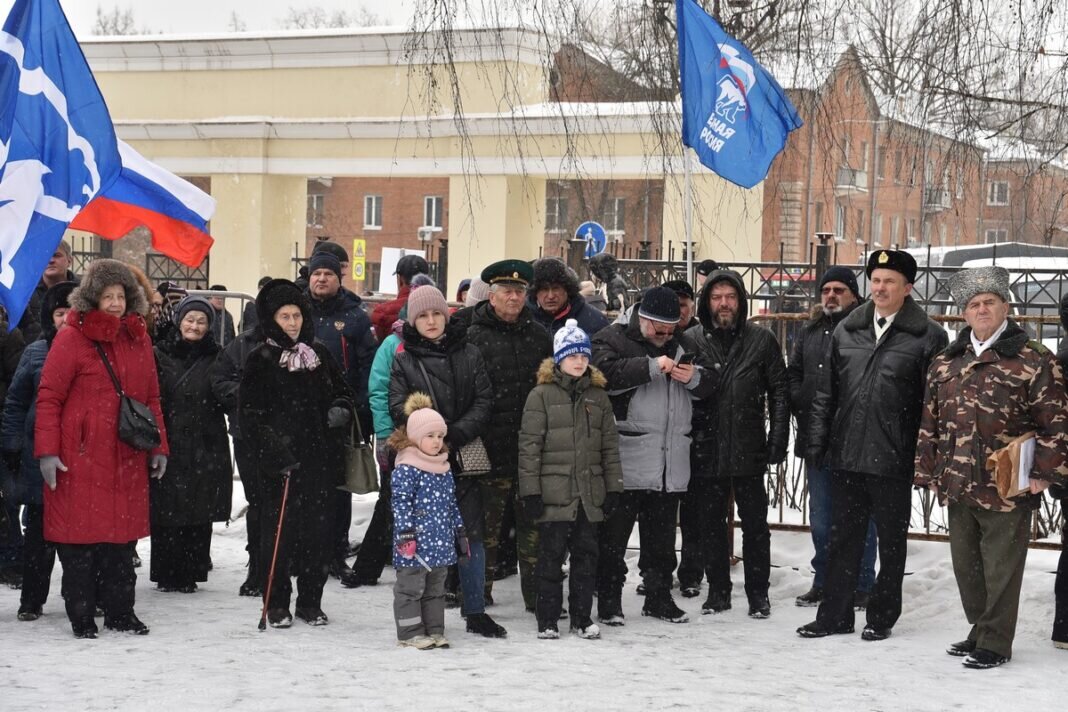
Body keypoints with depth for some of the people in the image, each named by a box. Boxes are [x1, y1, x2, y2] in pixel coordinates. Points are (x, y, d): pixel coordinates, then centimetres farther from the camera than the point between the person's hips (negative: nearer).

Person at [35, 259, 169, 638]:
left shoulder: (138, 339, 12)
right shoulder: (71, 338, -5)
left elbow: (151, 398, 18)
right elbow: (48, 398, -6)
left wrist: (158, 446, 13)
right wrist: (47, 451, -13)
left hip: (126, 458, 5)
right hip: (79, 458, -5)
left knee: (121, 539, 8)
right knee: (79, 537, 0)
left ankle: (120, 611, 18)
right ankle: (81, 616, 10)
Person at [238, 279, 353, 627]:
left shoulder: (319, 353, 12)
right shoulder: (261, 360, -1)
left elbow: (342, 391, 23)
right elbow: (250, 412, -6)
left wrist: (341, 411, 0)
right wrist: (273, 448, -16)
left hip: (320, 458, 4)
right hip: (281, 461, -4)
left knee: (318, 528, 5)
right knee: (279, 530, -2)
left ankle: (310, 601, 17)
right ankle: (276, 603, 9)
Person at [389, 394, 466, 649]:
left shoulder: (444, 469, 12)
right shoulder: (406, 469, -11)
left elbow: (452, 504, 20)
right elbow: (400, 503, -15)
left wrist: (460, 532, 19)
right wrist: (405, 533, -19)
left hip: (440, 542, 8)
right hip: (416, 542, -8)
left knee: (436, 589, 14)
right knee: (411, 587, 1)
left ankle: (434, 630, 21)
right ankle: (410, 633, 6)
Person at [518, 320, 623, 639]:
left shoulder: (598, 396, 10)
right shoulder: (542, 395, -3)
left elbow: (610, 445, 13)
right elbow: (529, 444, -6)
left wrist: (613, 487, 8)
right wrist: (530, 489, -10)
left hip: (590, 493, 4)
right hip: (554, 492, -4)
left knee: (586, 555, 8)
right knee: (551, 556, 1)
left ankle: (582, 617, 17)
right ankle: (547, 619, 9)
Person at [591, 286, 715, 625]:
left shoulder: (684, 345, 17)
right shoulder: (612, 339, -2)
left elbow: (709, 387, 21)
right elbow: (605, 372, -21)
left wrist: (695, 378, -1)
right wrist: (651, 366, -22)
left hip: (671, 462, 5)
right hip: (626, 460, -5)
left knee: (662, 536, 13)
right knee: (614, 533, -1)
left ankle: (659, 596, 24)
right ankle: (609, 600, 8)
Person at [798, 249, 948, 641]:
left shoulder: (928, 337, -5)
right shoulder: (846, 331, 9)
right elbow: (826, 392, 13)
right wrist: (816, 442, 8)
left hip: (894, 461, -4)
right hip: (846, 457, 4)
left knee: (891, 542, 9)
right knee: (842, 539, 12)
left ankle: (882, 617, 20)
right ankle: (834, 614, 21)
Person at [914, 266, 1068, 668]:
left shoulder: (1033, 360, -6)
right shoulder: (945, 364, 11)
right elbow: (931, 422, 15)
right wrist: (930, 472, 10)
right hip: (958, 486, 6)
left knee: (1000, 570, 1)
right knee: (965, 566, 15)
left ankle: (994, 643, 12)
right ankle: (980, 631, 30)